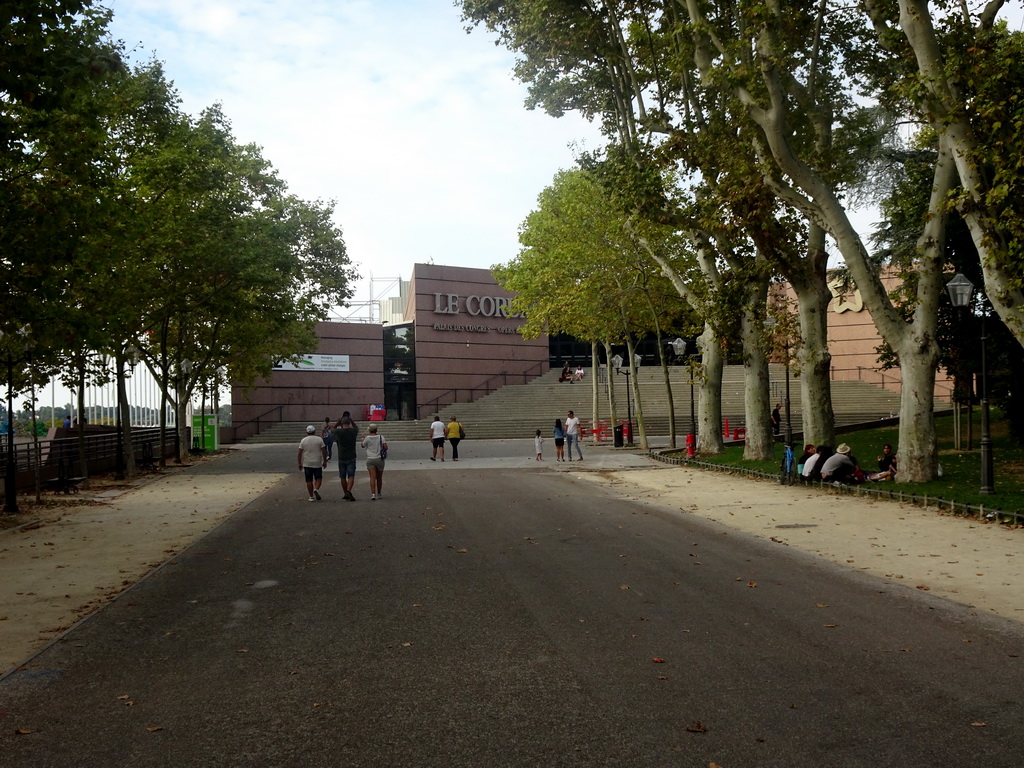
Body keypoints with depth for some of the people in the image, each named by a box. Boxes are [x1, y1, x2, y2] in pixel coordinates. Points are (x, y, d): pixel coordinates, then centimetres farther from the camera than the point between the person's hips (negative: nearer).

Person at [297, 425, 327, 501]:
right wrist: (325, 461, 5)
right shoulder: (319, 439, -1)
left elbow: (300, 453, -1)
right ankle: (316, 489, -13)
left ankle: (311, 497, 6)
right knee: (318, 478, 12)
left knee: (309, 480, 6)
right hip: (317, 463, -1)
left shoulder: (303, 440, 1)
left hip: (307, 464, 1)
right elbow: (324, 451, -3)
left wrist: (299, 463, 6)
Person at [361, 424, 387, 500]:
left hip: (370, 460, -2)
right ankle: (379, 494, 26)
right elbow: (386, 447, -13)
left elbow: (363, 445, 13)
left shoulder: (367, 438, -6)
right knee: (379, 478, 15)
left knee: (372, 477, -8)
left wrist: (363, 439, 34)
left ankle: (373, 494, -22)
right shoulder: (381, 437, -3)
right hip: (380, 459, 2)